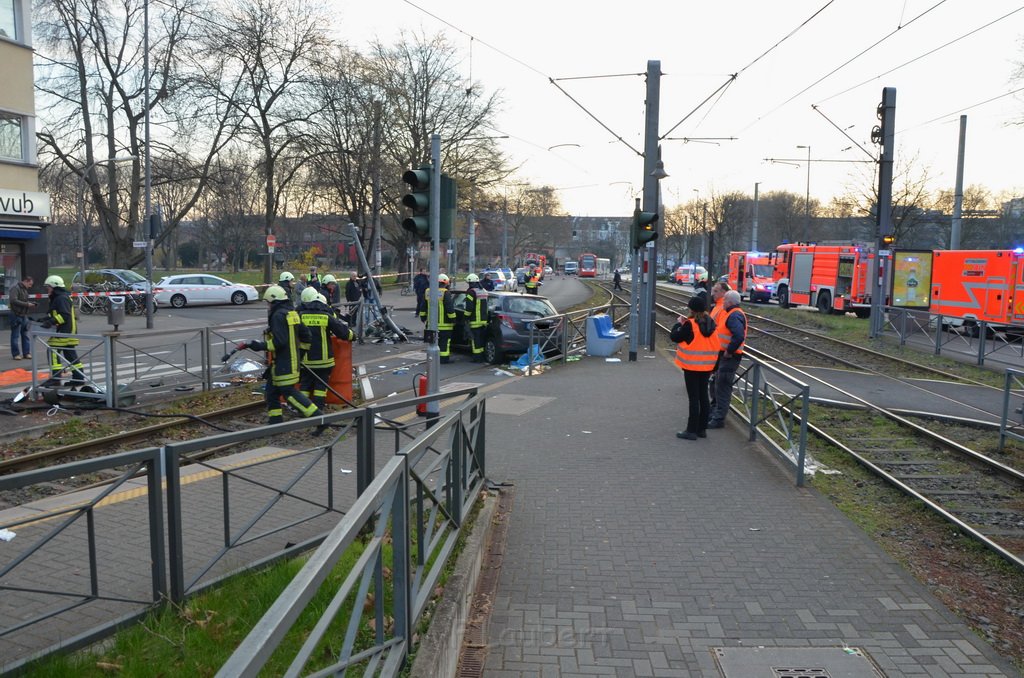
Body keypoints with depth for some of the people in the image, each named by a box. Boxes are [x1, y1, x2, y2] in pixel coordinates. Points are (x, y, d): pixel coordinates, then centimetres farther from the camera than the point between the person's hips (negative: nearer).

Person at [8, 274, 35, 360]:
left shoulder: (25, 290, 17)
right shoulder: (16, 288, -11)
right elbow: (13, 300, -22)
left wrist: (31, 303, 5)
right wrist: (27, 304, -21)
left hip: (24, 316, 9)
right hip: (16, 315, -9)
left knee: (25, 335, 10)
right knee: (15, 336, -1)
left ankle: (26, 353, 15)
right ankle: (16, 354, 3)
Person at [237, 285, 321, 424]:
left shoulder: (278, 315, -16)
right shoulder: (293, 313, 11)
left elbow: (278, 341, -24)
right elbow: (305, 335, 15)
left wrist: (258, 345, -21)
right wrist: (297, 347, 28)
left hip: (282, 363, -9)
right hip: (292, 359, 9)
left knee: (288, 392, -6)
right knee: (272, 390, 15)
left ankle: (317, 417, -9)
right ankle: (275, 421, 19)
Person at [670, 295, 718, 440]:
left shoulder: (690, 324, -17)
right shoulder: (710, 323, 3)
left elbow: (674, 337, -11)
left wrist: (678, 323, 6)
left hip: (692, 366, -6)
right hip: (707, 366, 6)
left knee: (693, 397, -2)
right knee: (703, 396, 13)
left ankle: (692, 430, 2)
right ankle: (702, 428, 20)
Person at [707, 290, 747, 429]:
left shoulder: (735, 316, -19)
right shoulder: (731, 314, 14)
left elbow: (739, 336, -33)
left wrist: (729, 352, -24)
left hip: (729, 357, -11)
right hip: (723, 355, 11)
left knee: (723, 388, -6)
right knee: (719, 385, 20)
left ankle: (718, 419, -1)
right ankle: (716, 413, 32)